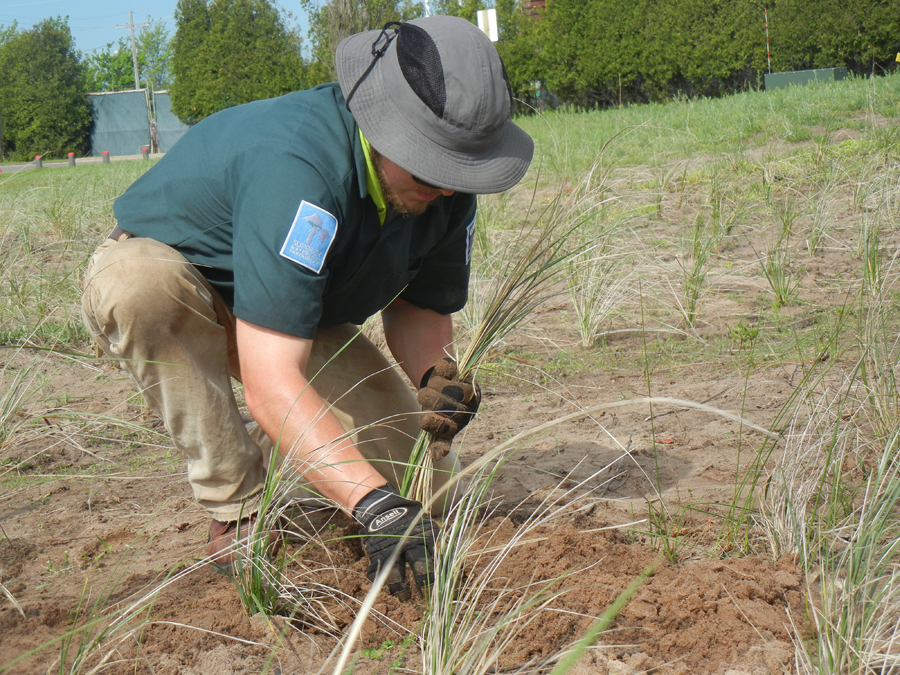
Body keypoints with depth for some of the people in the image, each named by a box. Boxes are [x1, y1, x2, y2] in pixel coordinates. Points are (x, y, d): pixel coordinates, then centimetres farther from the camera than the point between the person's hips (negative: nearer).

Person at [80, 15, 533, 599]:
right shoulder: (294, 164, -41)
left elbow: (419, 305, -2)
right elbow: (270, 381, -46)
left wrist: (436, 373, -24)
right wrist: (372, 504, -53)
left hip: (302, 316, 5)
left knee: (420, 481, -12)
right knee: (142, 280, -43)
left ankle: (270, 437, 17)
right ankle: (236, 509, -23)